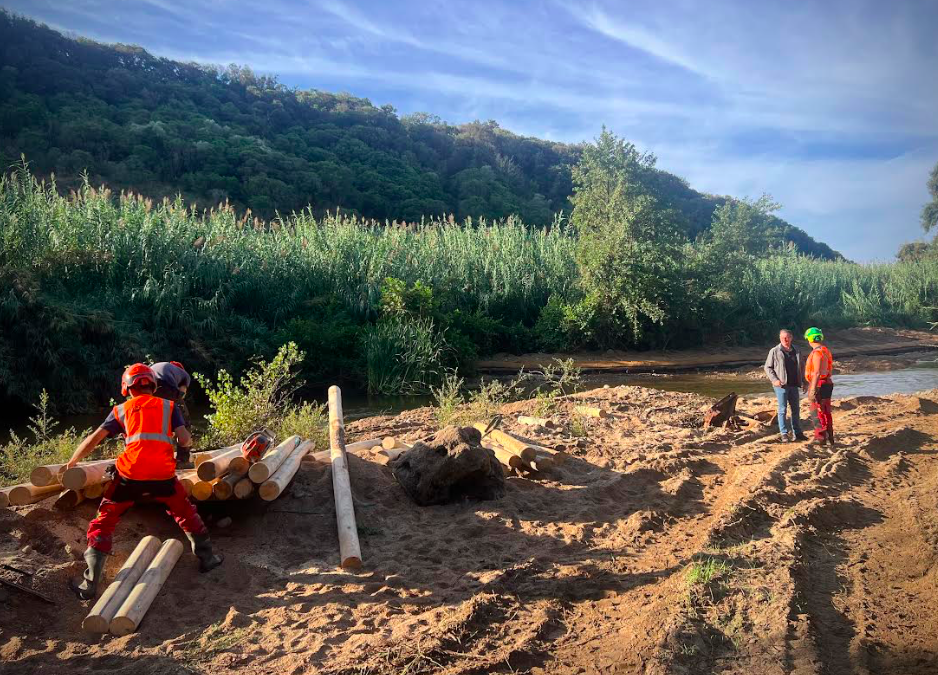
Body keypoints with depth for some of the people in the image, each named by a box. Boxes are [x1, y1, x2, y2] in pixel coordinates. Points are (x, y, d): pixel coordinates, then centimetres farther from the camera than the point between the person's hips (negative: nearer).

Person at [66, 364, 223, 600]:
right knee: (186, 513, 26)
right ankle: (206, 558, 31)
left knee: (104, 522, 15)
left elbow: (93, 439, 11)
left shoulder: (122, 409, 16)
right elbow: (185, 440, 5)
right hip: (163, 475, 1)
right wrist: (185, 443, 28)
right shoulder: (168, 406, 16)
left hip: (130, 474, -1)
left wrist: (71, 463, 24)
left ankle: (89, 585, 12)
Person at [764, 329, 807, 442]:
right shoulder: (774, 351, -3)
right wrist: (774, 380, -14)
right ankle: (784, 434, 3)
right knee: (782, 410, -2)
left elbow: (801, 367, 22)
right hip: (781, 385, -5)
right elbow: (768, 367, -1)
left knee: (796, 409, 9)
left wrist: (803, 381, 11)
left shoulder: (796, 352, 11)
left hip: (794, 385, 5)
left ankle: (797, 433, 18)